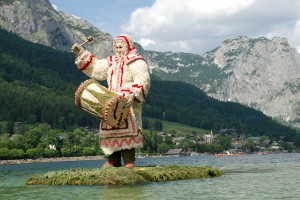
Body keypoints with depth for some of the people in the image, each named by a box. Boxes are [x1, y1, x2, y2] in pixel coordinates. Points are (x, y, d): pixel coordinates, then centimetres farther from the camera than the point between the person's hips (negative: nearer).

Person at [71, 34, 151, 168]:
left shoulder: (136, 62, 0)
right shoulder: (112, 62, 23)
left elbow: (143, 80, -13)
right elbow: (95, 67, 26)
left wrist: (133, 94, -28)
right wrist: (81, 53, 19)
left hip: (128, 102, -7)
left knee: (126, 129, -17)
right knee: (110, 128, -2)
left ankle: (129, 161, -17)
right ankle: (113, 161, 1)